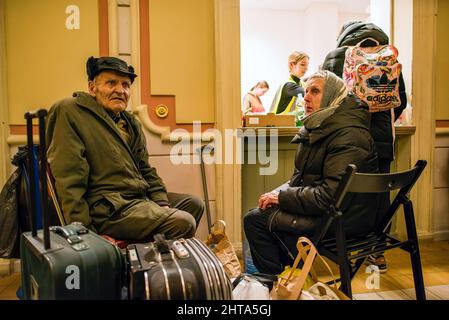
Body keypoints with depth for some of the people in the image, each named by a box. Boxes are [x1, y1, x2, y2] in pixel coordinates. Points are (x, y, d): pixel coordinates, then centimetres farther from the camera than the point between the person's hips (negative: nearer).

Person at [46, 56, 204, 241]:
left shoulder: (130, 122, 17)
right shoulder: (69, 112, -7)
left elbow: (145, 170, 21)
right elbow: (68, 180, -15)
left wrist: (161, 204, 5)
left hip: (141, 198, 9)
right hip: (108, 209, -9)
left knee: (194, 204, 13)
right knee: (183, 223, -21)